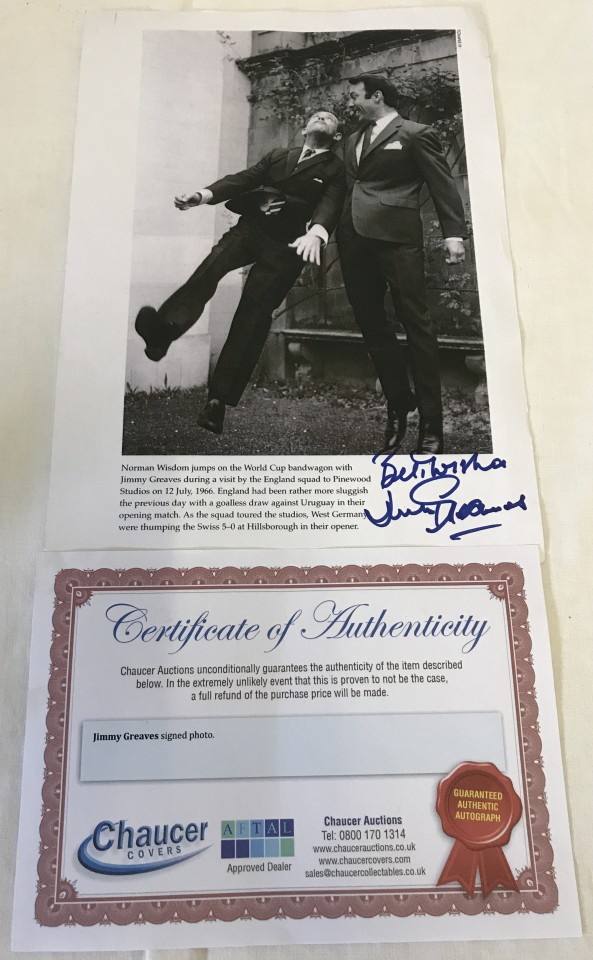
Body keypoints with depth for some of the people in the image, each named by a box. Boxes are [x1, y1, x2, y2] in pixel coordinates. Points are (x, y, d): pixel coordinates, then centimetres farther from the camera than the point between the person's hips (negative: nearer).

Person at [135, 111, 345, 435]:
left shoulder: (337, 170, 14)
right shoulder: (277, 156, 26)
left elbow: (331, 204, -5)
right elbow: (243, 179, 13)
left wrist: (315, 233, -27)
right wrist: (203, 195, -5)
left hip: (286, 244, -3)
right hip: (252, 227, 3)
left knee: (253, 314, -15)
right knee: (213, 264, -27)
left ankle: (219, 399, -16)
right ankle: (165, 328, -47)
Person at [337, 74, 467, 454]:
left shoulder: (416, 134, 5)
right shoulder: (354, 140, 25)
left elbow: (444, 185, -1)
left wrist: (454, 233, -12)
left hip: (396, 236, -7)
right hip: (354, 239, 7)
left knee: (415, 323, -8)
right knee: (372, 324, 6)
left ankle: (432, 423, -4)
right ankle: (398, 406, 17)